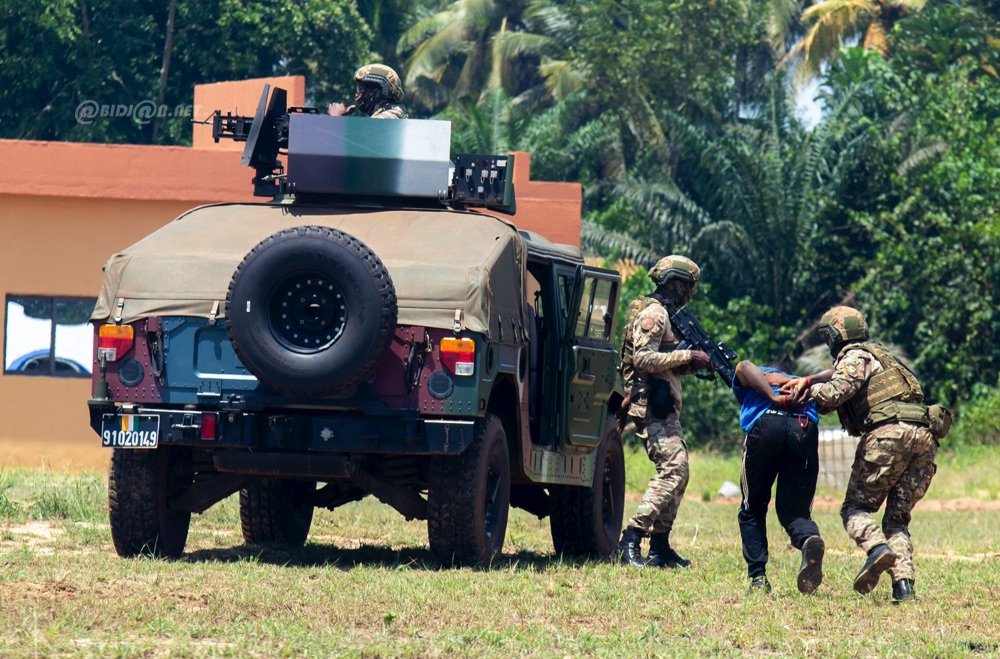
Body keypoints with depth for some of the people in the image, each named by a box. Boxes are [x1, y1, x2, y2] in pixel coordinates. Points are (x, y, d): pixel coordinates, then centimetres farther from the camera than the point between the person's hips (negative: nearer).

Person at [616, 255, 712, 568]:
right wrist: (686, 357, -18)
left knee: (677, 471, 12)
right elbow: (643, 359, -22)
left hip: (664, 407, 11)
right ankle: (632, 538, -25)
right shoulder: (653, 314, -11)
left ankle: (660, 545, 14)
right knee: (673, 468, -19)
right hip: (651, 405, -11)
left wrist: (691, 362, 9)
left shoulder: (664, 314, 21)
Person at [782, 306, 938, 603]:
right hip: (924, 436, 7)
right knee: (897, 517, 10)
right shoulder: (882, 354, 33)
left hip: (889, 432, -7)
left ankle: (877, 547, -28)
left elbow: (836, 391, -10)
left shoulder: (855, 356, 7)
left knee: (856, 507, 2)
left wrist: (809, 389, 7)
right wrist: (808, 383, 20)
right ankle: (903, 583, -9)